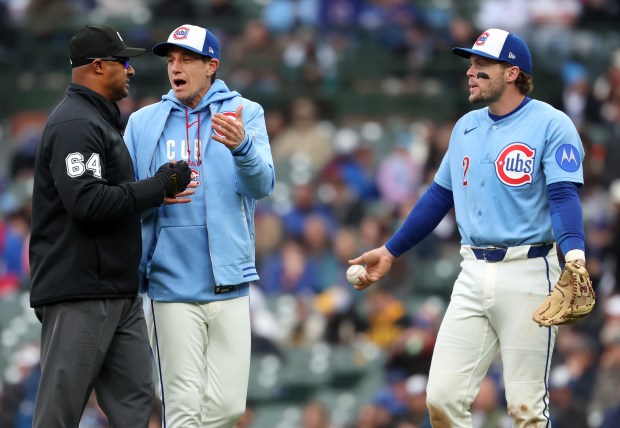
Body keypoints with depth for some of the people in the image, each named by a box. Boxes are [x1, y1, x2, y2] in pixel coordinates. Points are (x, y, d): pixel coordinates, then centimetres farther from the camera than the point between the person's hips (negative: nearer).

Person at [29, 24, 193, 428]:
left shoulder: (103, 121, 20)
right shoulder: (75, 124, -13)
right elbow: (87, 203, -24)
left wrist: (156, 191, 10)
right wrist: (159, 186, -16)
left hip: (119, 294, 10)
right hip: (80, 296, -10)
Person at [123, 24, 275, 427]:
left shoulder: (245, 113, 5)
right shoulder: (143, 122, 8)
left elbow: (262, 185, -9)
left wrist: (241, 146, -30)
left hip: (229, 285, 0)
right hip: (172, 285, 0)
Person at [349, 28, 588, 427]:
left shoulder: (550, 124, -6)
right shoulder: (467, 127, 16)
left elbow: (564, 196, -17)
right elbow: (440, 197, 23)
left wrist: (574, 254, -35)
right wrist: (390, 252, 22)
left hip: (527, 273, -6)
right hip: (474, 274, 6)